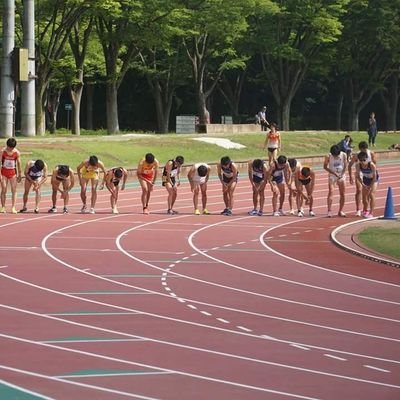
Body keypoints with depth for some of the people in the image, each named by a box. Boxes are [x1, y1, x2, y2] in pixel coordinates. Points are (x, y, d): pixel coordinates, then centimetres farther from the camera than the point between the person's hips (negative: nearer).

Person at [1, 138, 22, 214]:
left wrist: (19, 175, 6)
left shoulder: (17, 153, -6)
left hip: (13, 172, 1)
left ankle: (13, 207, -3)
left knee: (14, 190, -4)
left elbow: (19, 164, 2)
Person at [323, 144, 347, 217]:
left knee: (342, 194, 2)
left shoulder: (344, 155, -12)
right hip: (332, 176, -2)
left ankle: (340, 211, 13)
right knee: (331, 192, -15)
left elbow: (345, 166, -5)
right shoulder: (328, 156, -16)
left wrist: (341, 175, -19)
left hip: (341, 176, 2)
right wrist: (334, 173, -19)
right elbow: (325, 167, -9)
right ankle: (329, 211, -17)